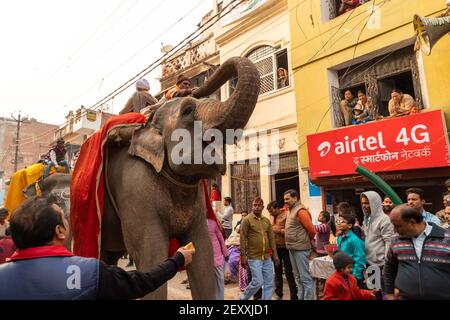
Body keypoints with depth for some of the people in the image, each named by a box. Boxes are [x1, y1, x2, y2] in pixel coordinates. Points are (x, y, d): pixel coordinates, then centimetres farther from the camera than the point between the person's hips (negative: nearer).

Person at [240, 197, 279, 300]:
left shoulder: (267, 221, 10)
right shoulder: (247, 220, -8)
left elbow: (271, 238, 14)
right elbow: (243, 239, -10)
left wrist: (275, 254, 12)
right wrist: (243, 255, -12)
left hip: (267, 257, 6)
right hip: (254, 257, -6)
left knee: (269, 283, 9)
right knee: (258, 282, -4)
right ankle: (243, 298, 20)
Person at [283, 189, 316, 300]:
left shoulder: (300, 211, -16)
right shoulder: (291, 210, 12)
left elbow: (312, 230, -17)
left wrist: (307, 241, -2)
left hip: (300, 248, -9)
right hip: (293, 248, 9)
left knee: (305, 277, -3)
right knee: (298, 277, 17)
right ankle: (301, 297, 28)